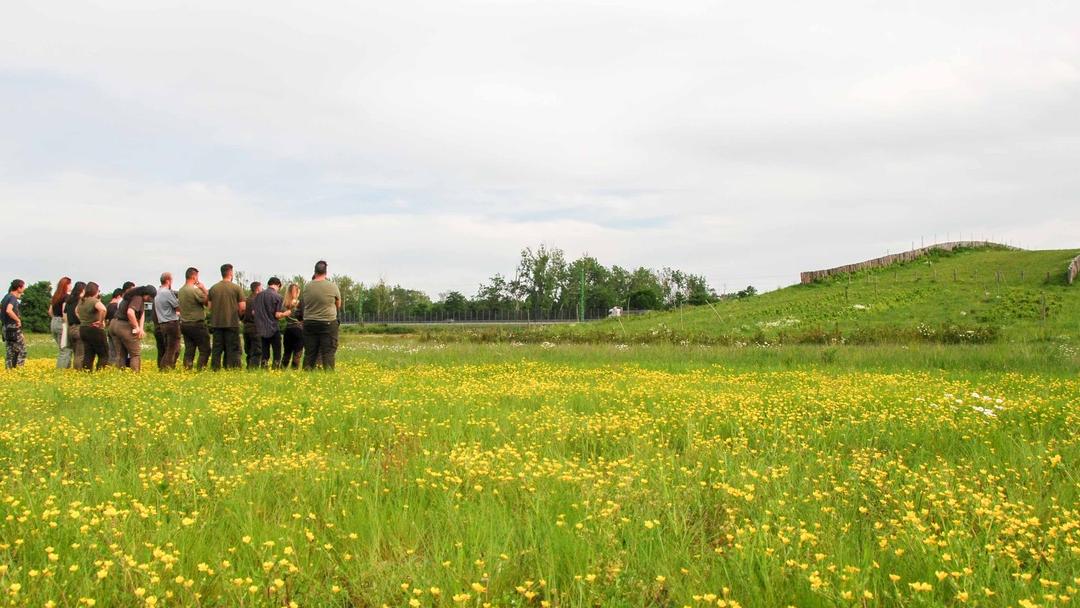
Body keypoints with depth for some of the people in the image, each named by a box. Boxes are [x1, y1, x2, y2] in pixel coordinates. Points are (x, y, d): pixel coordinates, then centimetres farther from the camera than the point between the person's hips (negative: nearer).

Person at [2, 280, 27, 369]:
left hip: (6, 327, 9)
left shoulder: (6, 296, 13)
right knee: (21, 349, -4)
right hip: (13, 328, -9)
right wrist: (18, 320, -21)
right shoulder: (13, 298, -16)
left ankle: (8, 368, 14)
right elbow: (9, 310, -32)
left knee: (10, 350, 13)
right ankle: (19, 368, -8)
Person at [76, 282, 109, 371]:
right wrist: (101, 321, -22)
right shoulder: (94, 300, -16)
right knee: (103, 354, 2)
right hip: (95, 330, -8)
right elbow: (103, 309, -36)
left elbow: (76, 311, 32)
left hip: (83, 329, 8)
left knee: (88, 354, 12)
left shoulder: (82, 301, 11)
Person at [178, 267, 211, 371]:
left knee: (189, 350, 8)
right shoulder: (195, 290, -16)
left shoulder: (181, 291, 9)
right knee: (205, 350, 0)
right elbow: (207, 302, -13)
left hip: (184, 324, 8)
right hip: (197, 324, -8)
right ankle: (199, 369, -7)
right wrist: (204, 289, -3)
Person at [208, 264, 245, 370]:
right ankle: (231, 369, 0)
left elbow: (210, 307, 6)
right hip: (232, 323, -3)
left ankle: (214, 369, 9)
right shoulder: (236, 288, -6)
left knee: (217, 349, 9)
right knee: (233, 349, 3)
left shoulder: (213, 288, 3)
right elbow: (242, 307, -7)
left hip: (216, 323, 3)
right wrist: (238, 316, 12)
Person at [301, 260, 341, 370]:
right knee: (328, 352, 0)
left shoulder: (307, 287, -1)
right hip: (328, 323, -3)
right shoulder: (332, 287, -7)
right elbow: (338, 305, 6)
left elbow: (305, 304, 10)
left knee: (309, 352, 8)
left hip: (309, 323, 3)